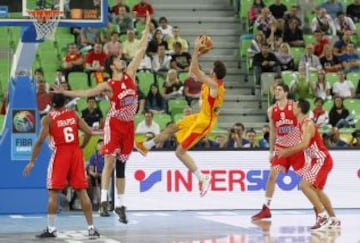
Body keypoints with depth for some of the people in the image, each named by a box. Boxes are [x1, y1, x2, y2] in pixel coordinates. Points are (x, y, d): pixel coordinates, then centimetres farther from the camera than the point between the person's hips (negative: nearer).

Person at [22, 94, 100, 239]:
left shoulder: (48, 119, -1)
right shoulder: (74, 115, 10)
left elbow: (40, 141, -8)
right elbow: (88, 133, 2)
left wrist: (32, 162, -4)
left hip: (60, 154, -3)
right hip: (75, 153, 3)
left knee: (54, 193, 3)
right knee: (82, 191, 5)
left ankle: (51, 229, 0)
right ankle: (91, 228, 3)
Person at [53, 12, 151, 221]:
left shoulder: (130, 74, 4)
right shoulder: (108, 85, -6)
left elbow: (142, 50, 4)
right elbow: (86, 93, -7)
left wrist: (147, 27, 2)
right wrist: (64, 92, -17)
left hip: (129, 125, 4)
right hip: (114, 123, -4)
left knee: (122, 165, 9)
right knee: (110, 160, -14)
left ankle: (121, 204, 12)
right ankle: (104, 201, -16)